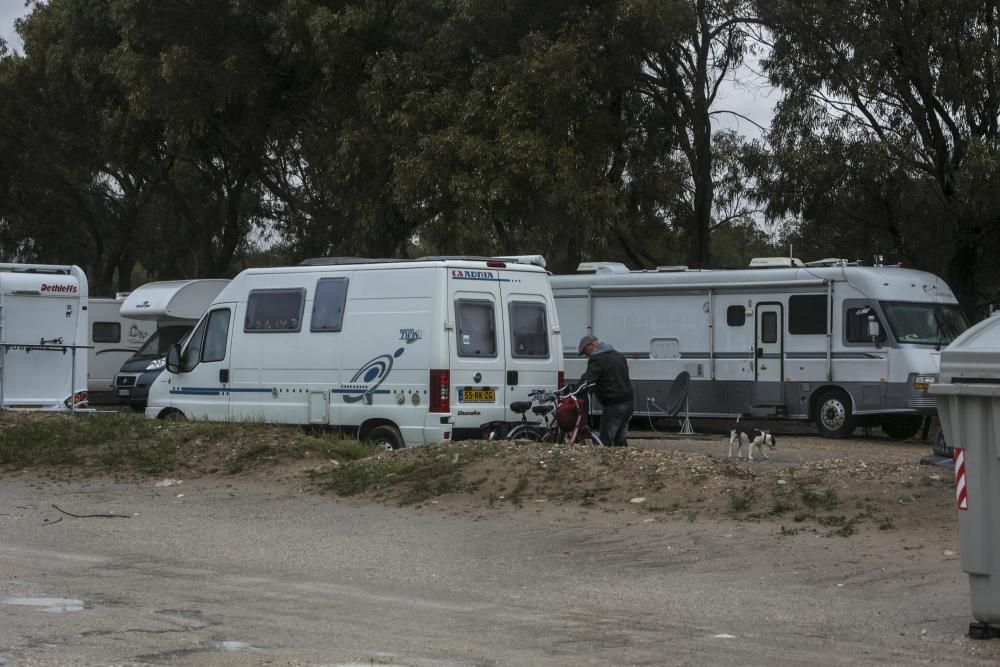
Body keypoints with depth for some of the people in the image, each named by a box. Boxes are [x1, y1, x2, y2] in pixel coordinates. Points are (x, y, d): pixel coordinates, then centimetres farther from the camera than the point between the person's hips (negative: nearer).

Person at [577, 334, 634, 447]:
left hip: (613, 405, -9)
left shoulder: (597, 359, -11)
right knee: (621, 440, 13)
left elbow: (587, 380, -22)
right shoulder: (619, 355, 18)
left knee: (605, 441, -6)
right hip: (628, 402, 9)